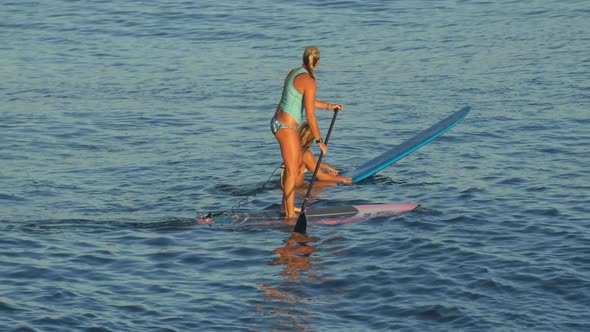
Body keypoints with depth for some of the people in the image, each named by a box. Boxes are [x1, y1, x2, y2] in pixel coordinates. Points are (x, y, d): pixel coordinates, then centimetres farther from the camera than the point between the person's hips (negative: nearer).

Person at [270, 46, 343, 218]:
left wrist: (328, 106, 31)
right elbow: (310, 115, -18)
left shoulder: (294, 73, 9)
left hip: (278, 122, 10)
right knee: (292, 171, -1)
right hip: (286, 128, -10)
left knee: (297, 164, 22)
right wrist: (319, 141, -11)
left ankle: (285, 205, 33)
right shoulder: (309, 82, -19)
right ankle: (290, 214, 5)